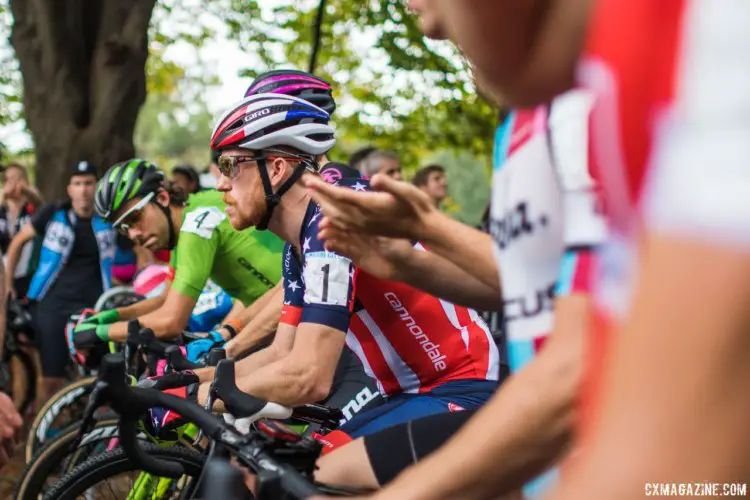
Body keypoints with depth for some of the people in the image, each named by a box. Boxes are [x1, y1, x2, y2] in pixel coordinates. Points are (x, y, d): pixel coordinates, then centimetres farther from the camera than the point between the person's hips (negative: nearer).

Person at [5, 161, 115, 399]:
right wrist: (8, 283, 14)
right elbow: (18, 241, 12)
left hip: (92, 304, 0)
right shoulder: (53, 214, -2)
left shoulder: (108, 219, 1)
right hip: (52, 302, 0)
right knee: (52, 379, -1)